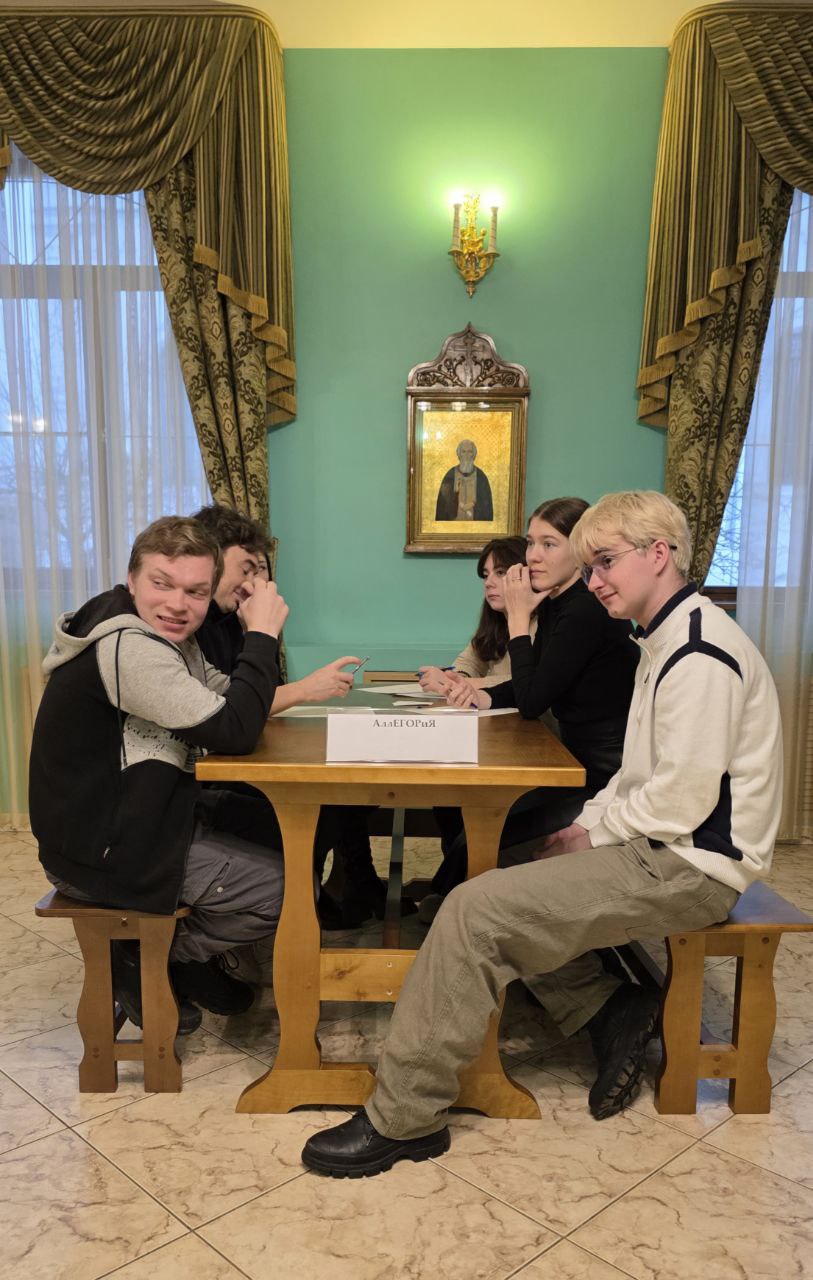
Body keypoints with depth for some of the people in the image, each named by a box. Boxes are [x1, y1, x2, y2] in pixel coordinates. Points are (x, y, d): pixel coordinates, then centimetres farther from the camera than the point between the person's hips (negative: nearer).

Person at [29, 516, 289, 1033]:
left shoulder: (166, 635, 7)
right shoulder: (126, 647, -26)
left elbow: (229, 699, 7)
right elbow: (235, 731, -27)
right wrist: (262, 634, -18)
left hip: (138, 820, 10)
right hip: (104, 851, -10)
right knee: (289, 886, -9)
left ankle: (194, 960, 22)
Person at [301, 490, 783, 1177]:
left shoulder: (700, 655, -19)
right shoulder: (670, 641, 15)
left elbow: (684, 799, -23)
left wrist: (595, 834, -9)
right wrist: (590, 821, 5)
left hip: (687, 864, -11)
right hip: (662, 846, 11)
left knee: (476, 909, -19)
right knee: (502, 880, 11)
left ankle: (404, 1118, -8)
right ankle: (613, 1011, 9)